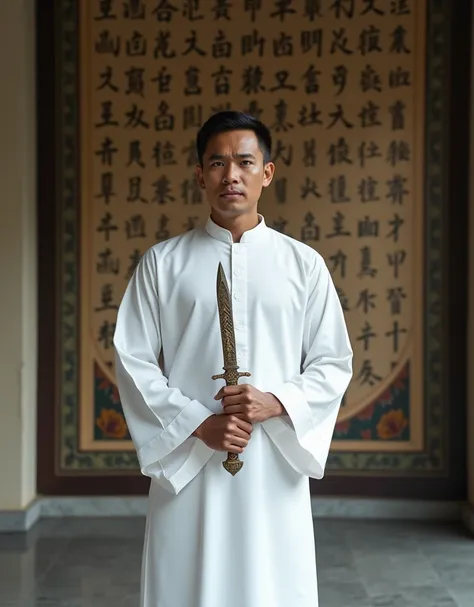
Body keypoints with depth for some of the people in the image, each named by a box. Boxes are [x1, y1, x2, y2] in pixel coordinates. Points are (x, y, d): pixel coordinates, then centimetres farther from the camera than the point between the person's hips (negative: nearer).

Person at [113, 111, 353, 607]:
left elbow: (334, 363, 6)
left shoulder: (303, 264, 6)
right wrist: (198, 424, -11)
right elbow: (133, 361, 1)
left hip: (275, 464, 1)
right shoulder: (162, 263, 4)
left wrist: (276, 402, -11)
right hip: (186, 461, 0)